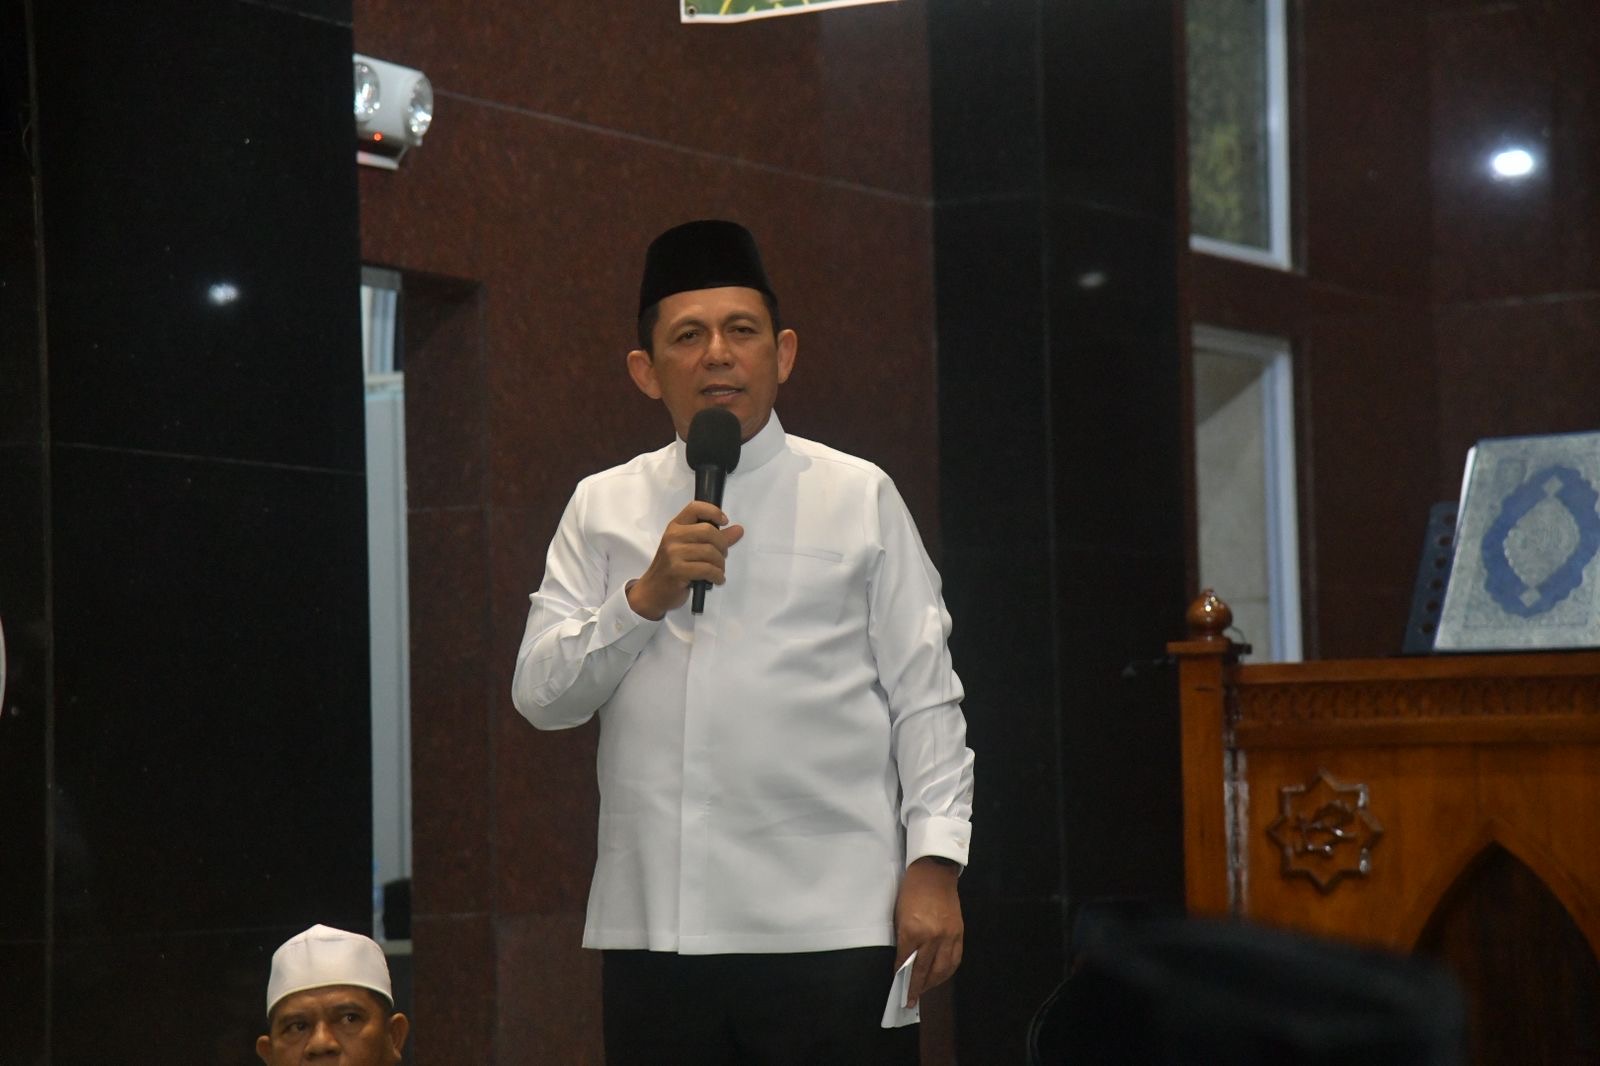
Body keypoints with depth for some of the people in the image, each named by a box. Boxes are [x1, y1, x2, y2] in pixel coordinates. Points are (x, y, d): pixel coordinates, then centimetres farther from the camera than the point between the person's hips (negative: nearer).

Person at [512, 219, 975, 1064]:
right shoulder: (602, 509, 13)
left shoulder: (859, 497, 6)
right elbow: (540, 695, 5)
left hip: (833, 929, -2)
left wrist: (935, 864, -7)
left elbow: (924, 696, 2)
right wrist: (646, 596, -9)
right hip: (653, 928, 3)